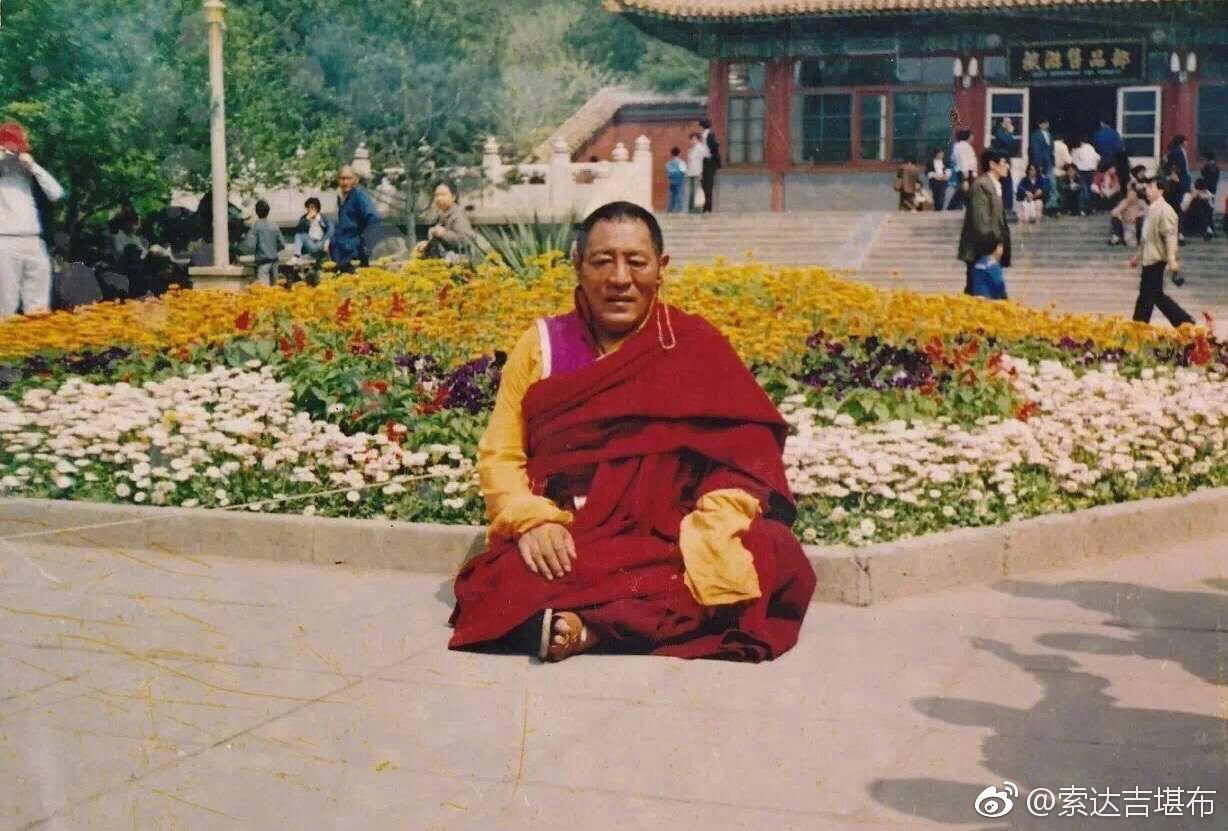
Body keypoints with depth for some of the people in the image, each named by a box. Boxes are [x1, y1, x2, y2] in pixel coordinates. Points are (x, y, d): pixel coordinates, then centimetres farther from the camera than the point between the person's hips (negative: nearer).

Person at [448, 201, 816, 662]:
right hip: (563, 548, 0)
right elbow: (498, 455, 8)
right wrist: (532, 520, -13)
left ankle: (589, 625, -35)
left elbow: (747, 456, -1)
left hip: (667, 546, 1)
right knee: (508, 587, -33)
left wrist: (705, 544, -19)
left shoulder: (698, 348, 9)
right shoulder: (542, 344, 12)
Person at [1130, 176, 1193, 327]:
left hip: (1156, 259, -10)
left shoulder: (1165, 210, -14)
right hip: (1148, 259, 10)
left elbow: (1170, 236, -21)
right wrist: (1138, 255, 27)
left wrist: (1172, 259, -26)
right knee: (1155, 295, 11)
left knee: (1147, 295, -4)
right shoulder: (1151, 209, 15)